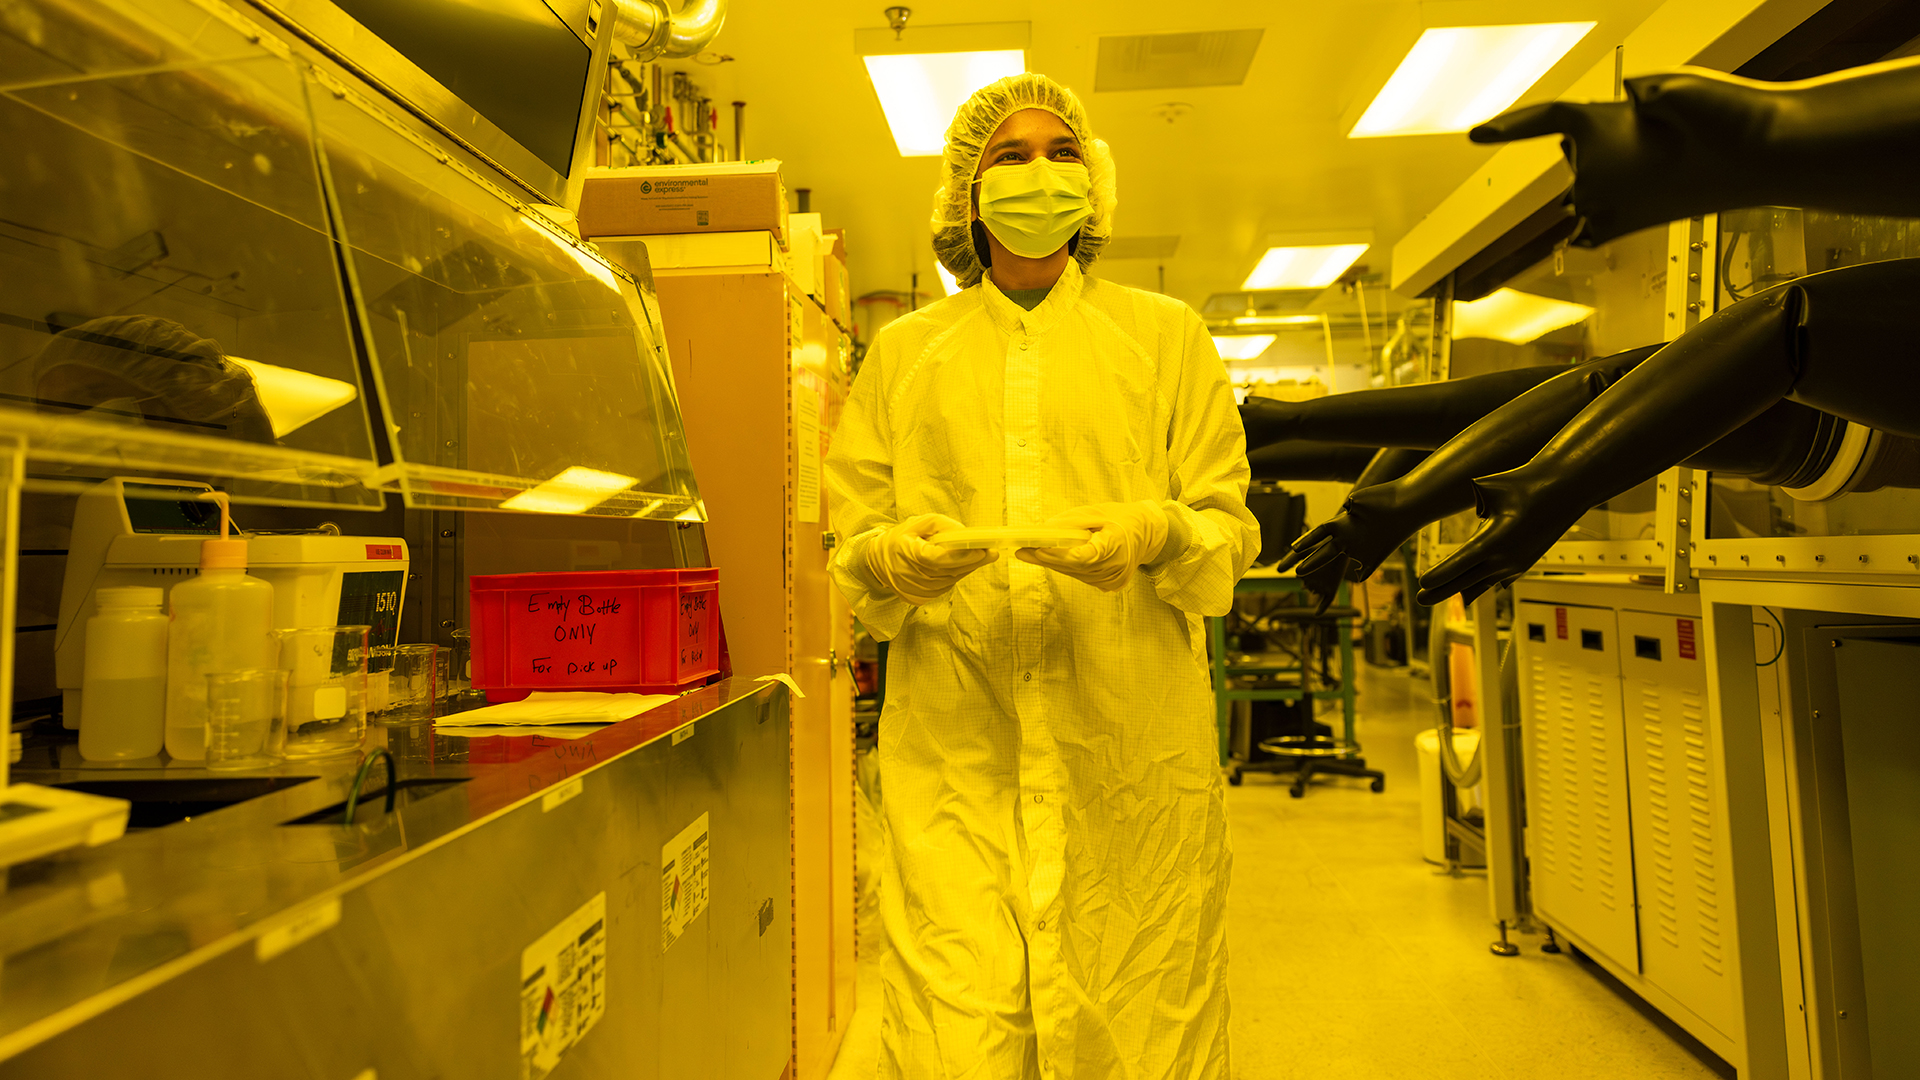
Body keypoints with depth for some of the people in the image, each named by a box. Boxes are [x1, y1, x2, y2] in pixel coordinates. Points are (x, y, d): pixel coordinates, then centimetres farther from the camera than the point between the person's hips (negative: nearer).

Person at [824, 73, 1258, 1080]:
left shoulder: (1165, 335, 12)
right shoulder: (902, 351, 13)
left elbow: (1230, 526, 9)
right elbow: (848, 551, 12)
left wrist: (1157, 535, -13)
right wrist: (892, 560, -11)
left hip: (1132, 759, 0)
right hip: (953, 755, 0)